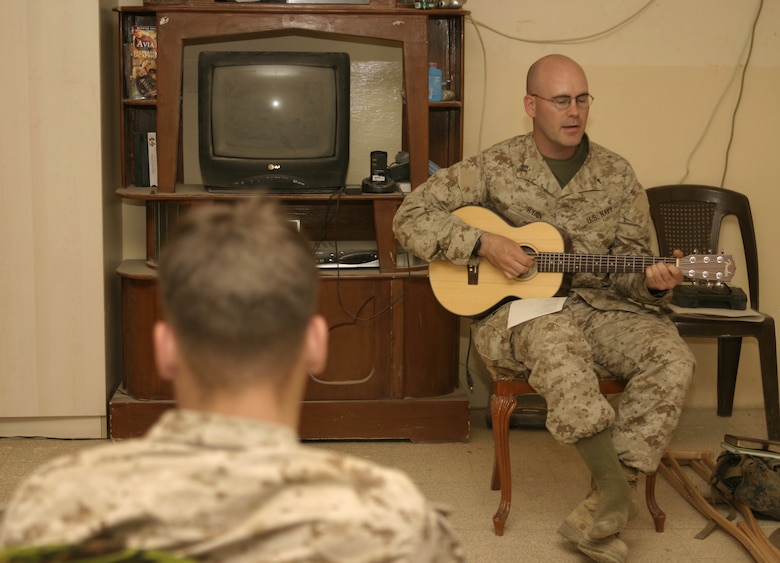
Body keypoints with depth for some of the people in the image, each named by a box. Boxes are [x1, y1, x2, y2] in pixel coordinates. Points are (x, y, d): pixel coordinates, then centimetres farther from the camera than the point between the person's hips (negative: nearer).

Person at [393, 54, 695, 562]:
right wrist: (483, 244, -15)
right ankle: (617, 490, -32)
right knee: (556, 338, -40)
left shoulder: (617, 176, 9)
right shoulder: (496, 167, 1)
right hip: (514, 309, -3)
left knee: (673, 359, -24)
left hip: (598, 304, 4)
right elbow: (411, 217, -2)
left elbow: (631, 262, 9)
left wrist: (652, 283, -15)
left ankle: (599, 516, -24)